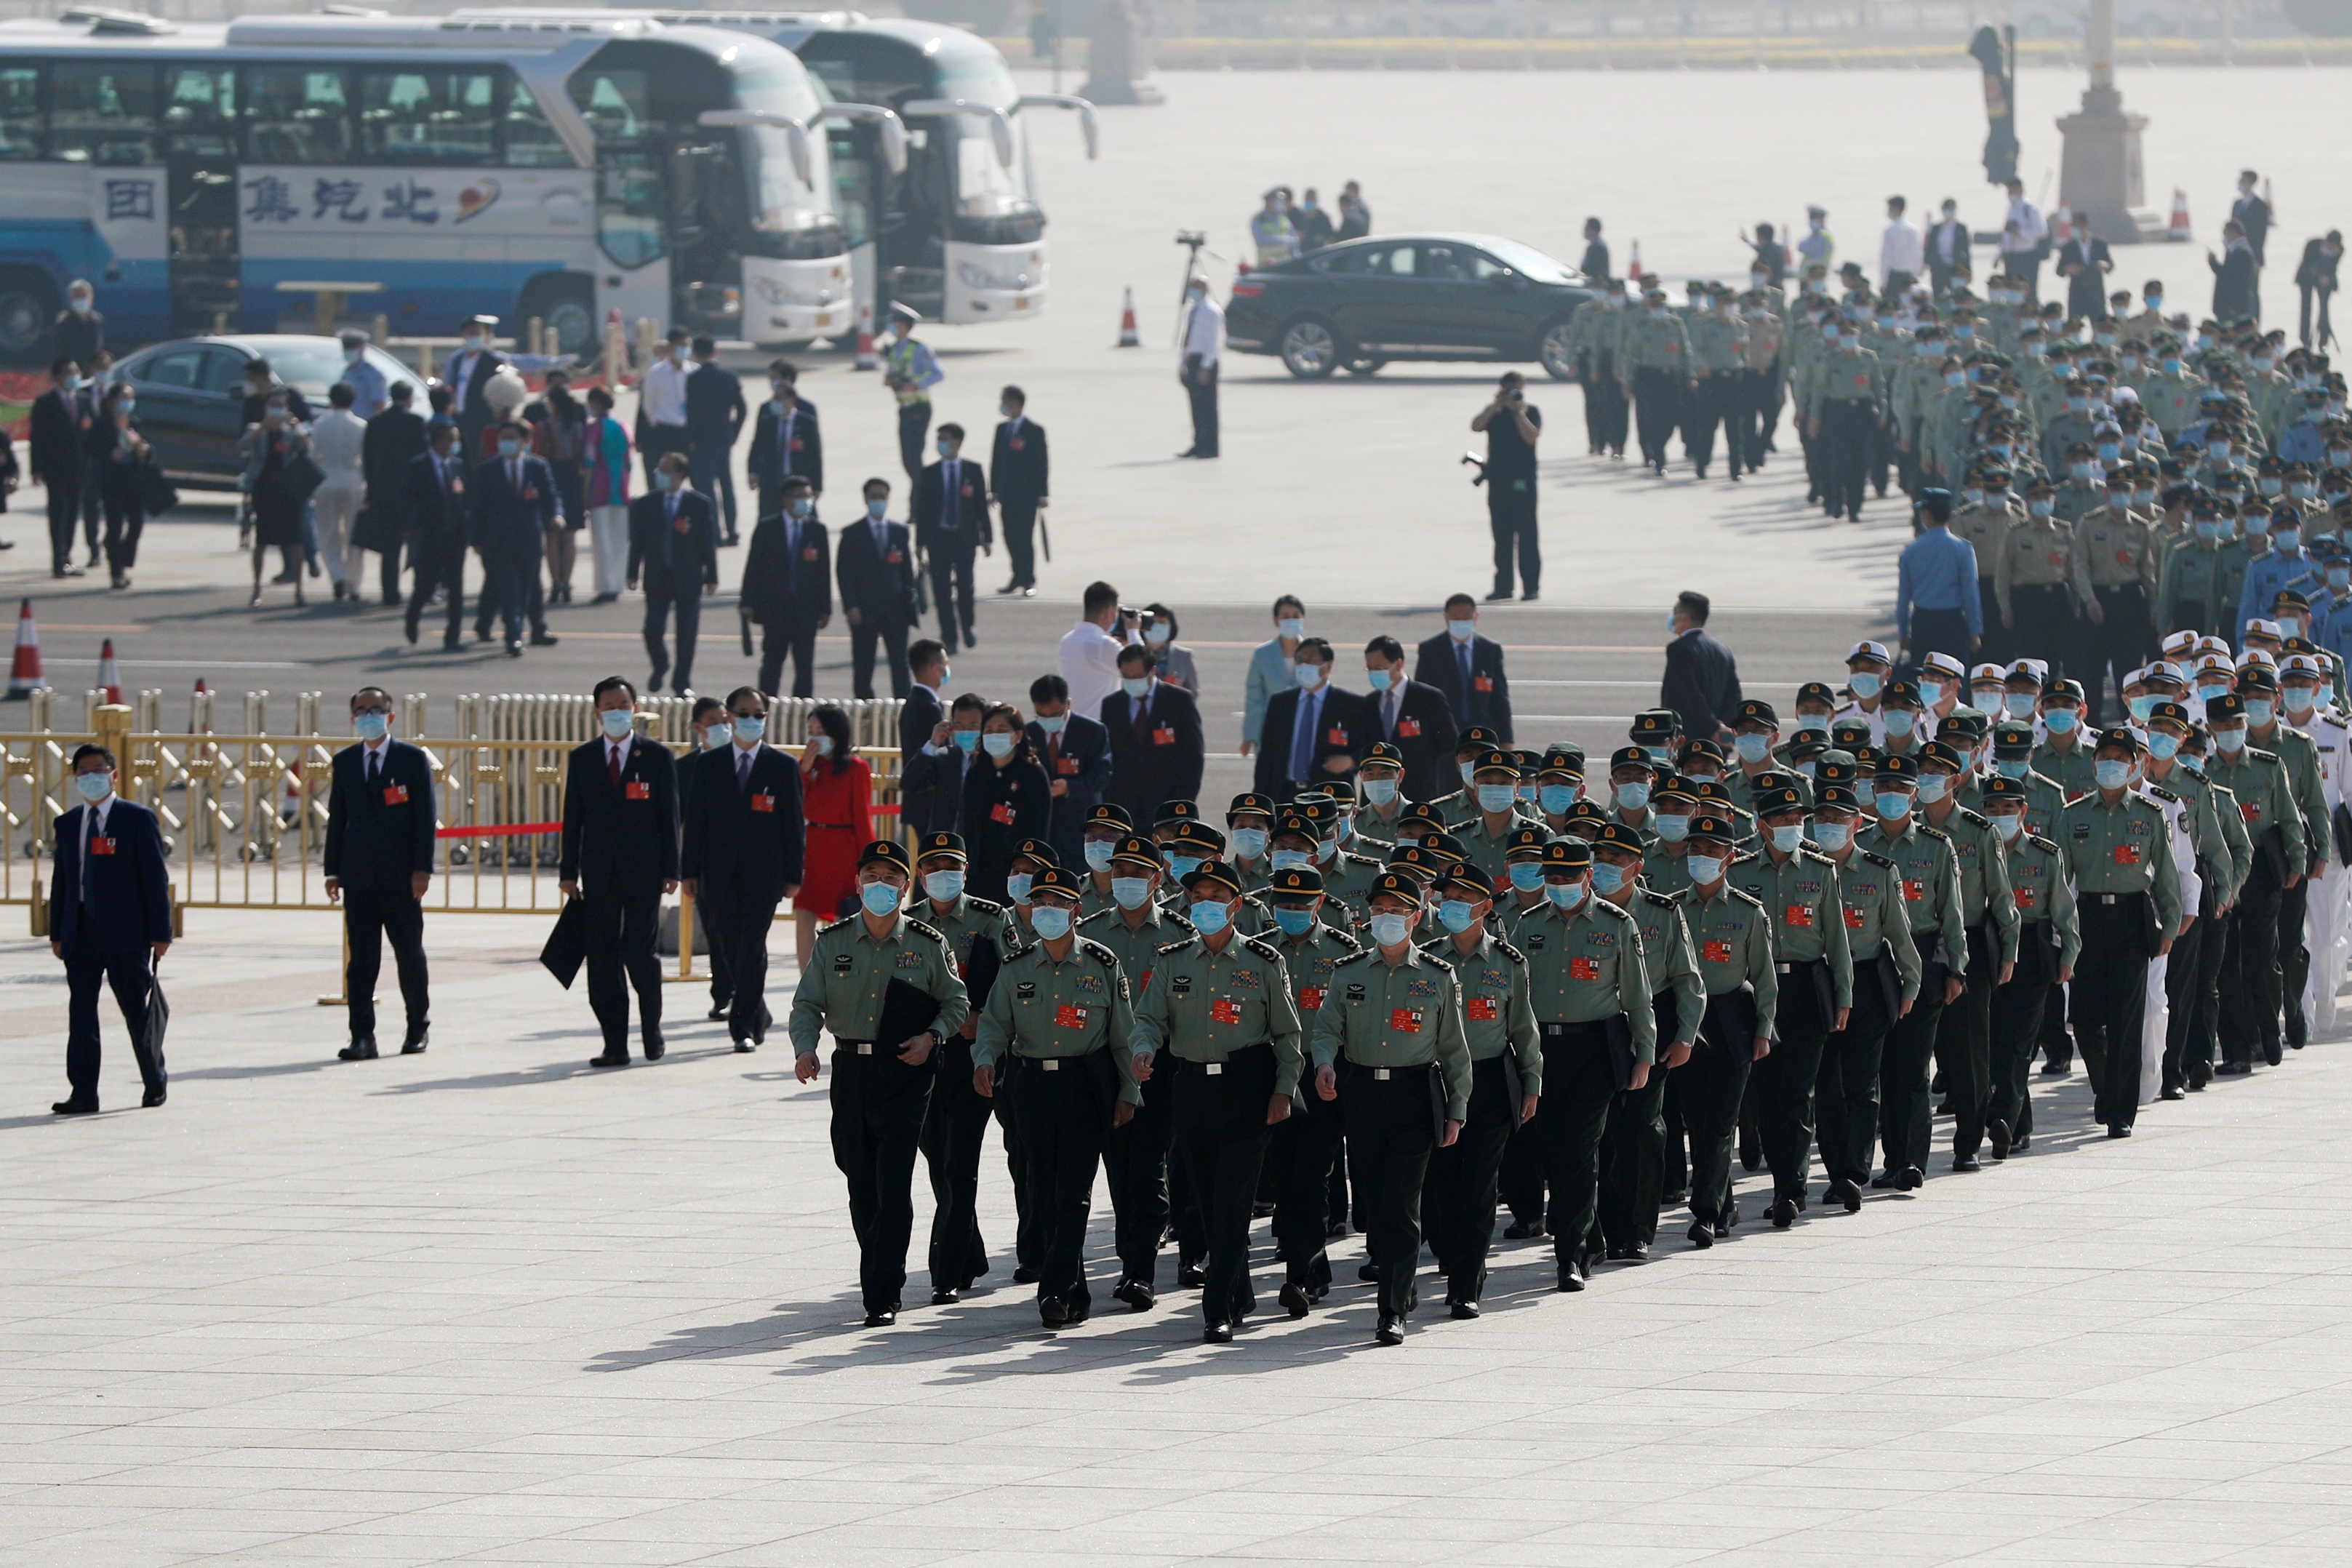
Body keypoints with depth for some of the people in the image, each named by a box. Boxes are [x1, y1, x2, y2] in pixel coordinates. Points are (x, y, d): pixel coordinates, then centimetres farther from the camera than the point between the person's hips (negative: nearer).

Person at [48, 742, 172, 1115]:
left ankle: (155, 1081, 23)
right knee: (81, 1014, -2)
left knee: (137, 1012, 5)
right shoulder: (67, 824, 11)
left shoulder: (138, 820, -2)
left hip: (126, 933, -4)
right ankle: (83, 1094, -1)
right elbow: (60, 880, 13)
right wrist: (57, 933, 8)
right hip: (81, 934, 4)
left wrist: (160, 933, -8)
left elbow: (156, 878, -4)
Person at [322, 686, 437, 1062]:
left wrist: (422, 869, -10)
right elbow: (337, 817, 11)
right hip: (358, 875, 2)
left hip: (401, 876, -2)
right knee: (361, 958, -2)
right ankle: (362, 1037, -3)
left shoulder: (413, 759, 1)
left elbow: (425, 816, -2)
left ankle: (418, 1028, 22)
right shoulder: (345, 762, 10)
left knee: (410, 955, 7)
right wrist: (333, 870, 5)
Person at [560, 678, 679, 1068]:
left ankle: (651, 1025, 19)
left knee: (639, 952, -6)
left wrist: (670, 870, -4)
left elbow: (669, 815, 2)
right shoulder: (582, 758, 10)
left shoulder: (657, 757, 3)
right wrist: (569, 871, 3)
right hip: (599, 873, 2)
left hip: (643, 874, -2)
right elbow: (573, 817, 9)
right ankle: (615, 1045, 3)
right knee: (603, 959, 0)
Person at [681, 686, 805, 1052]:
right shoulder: (707, 765, 7)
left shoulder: (782, 767, 3)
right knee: (729, 947, 7)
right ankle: (756, 1017, 25)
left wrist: (793, 875, -2)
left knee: (752, 949, -6)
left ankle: (745, 1027, -3)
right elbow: (695, 820, 6)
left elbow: (794, 824, 4)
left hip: (764, 873, -2)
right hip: (719, 873, 2)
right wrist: (689, 871, -1)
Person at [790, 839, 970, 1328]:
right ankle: (879, 1281, 25)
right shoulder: (833, 943, 6)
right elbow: (808, 1003, 4)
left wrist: (931, 1036, -8)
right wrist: (805, 1048, -15)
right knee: (862, 1188, 9)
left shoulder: (928, 946, 2)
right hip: (850, 1068, 3)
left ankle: (882, 1296, -13)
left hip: (905, 1072, -3)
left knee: (893, 1186, -12)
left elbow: (956, 1003, 12)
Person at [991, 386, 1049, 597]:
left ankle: (1028, 581, 0)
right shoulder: (1002, 429, 10)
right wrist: (994, 490, 9)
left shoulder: (1035, 431, -6)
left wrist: (1041, 494, -9)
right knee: (1011, 536, 5)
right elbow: (996, 459, 13)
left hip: (1027, 494, -6)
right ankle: (1019, 576, 16)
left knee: (1024, 537, -6)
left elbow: (1041, 463, -6)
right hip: (1007, 493, 6)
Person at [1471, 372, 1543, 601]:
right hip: (1497, 478, 4)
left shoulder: (1531, 412, 1)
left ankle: (1531, 585, -2)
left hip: (1523, 480, -4)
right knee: (1501, 534, 7)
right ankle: (1503, 586, 11)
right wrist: (1496, 405, -13)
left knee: (1526, 534, -5)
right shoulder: (1494, 413, 10)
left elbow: (1531, 436, -14)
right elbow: (1476, 425, -7)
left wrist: (1518, 411, -17)